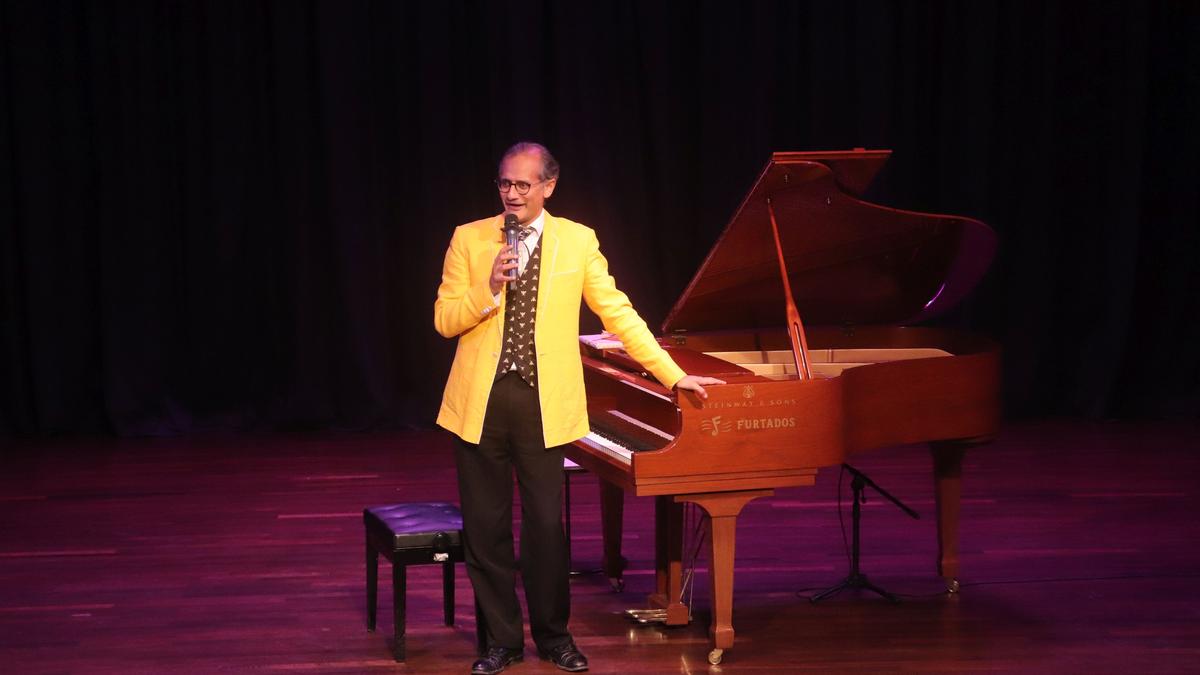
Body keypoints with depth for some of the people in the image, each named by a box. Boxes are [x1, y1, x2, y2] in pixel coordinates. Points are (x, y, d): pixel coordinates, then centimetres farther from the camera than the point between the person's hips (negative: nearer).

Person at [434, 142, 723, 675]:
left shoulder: (577, 241, 2)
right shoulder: (469, 239, 2)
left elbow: (617, 313, 4)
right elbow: (444, 321, 0)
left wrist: (674, 376, 2)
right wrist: (490, 289, -17)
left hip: (543, 403, -1)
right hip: (480, 402, 1)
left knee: (546, 526, 2)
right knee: (486, 527, 5)